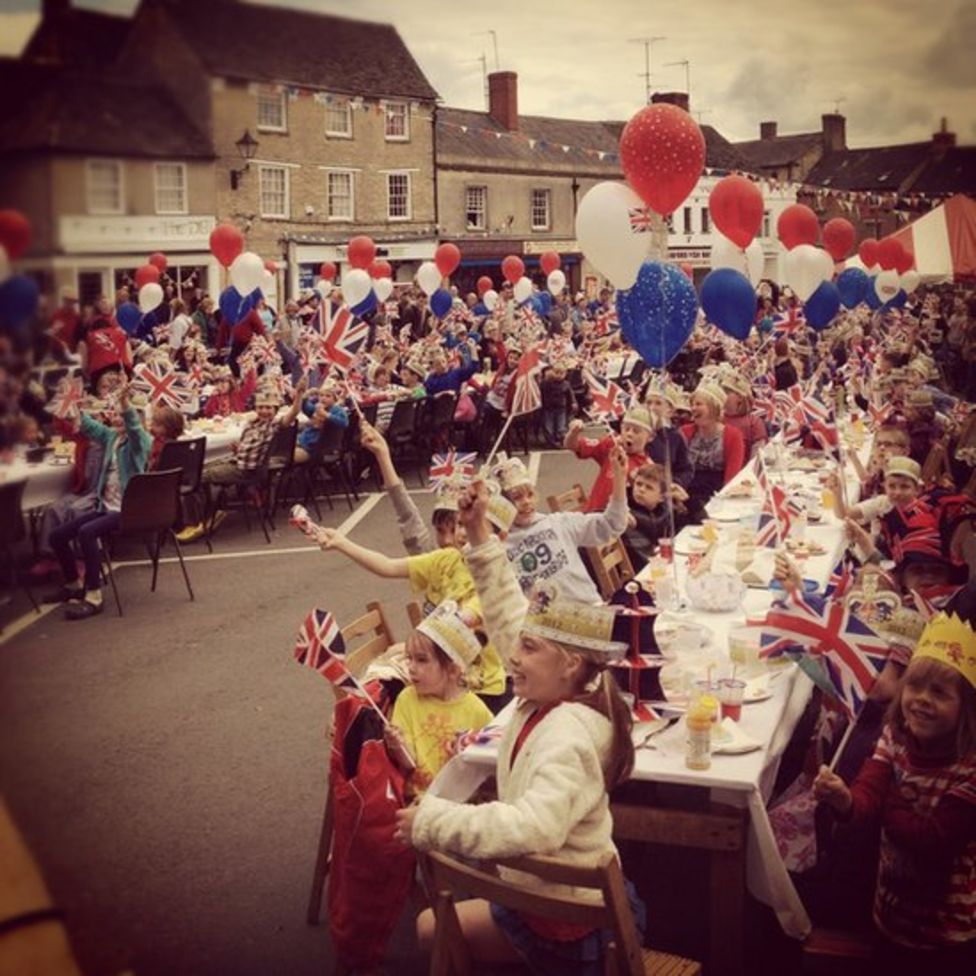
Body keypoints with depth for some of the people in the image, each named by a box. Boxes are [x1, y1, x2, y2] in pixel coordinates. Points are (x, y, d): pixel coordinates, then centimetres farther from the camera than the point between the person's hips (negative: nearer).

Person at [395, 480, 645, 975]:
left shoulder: (569, 736, -31)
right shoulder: (546, 701, -6)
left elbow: (534, 826, -46)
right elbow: (508, 615, 2)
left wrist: (432, 820, -40)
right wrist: (479, 534, 0)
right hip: (542, 894, 8)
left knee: (433, 929, 13)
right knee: (432, 927, 25)